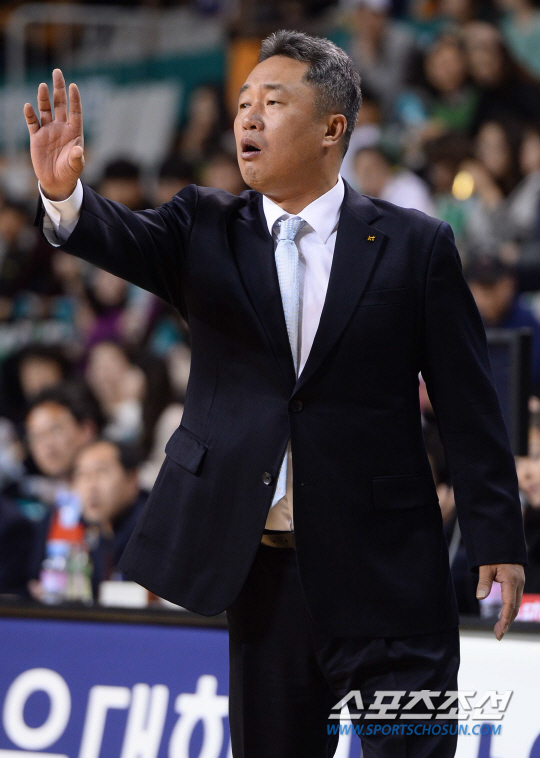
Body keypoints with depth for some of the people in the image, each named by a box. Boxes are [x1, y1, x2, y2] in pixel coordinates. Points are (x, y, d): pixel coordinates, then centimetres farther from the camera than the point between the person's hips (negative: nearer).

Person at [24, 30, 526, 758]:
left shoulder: (414, 246, 0)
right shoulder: (207, 229, 8)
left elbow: (469, 406, 0)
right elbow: (125, 239, -13)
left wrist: (496, 540, -4)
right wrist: (63, 194, -35)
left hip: (383, 574, -3)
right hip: (261, 564, 3)